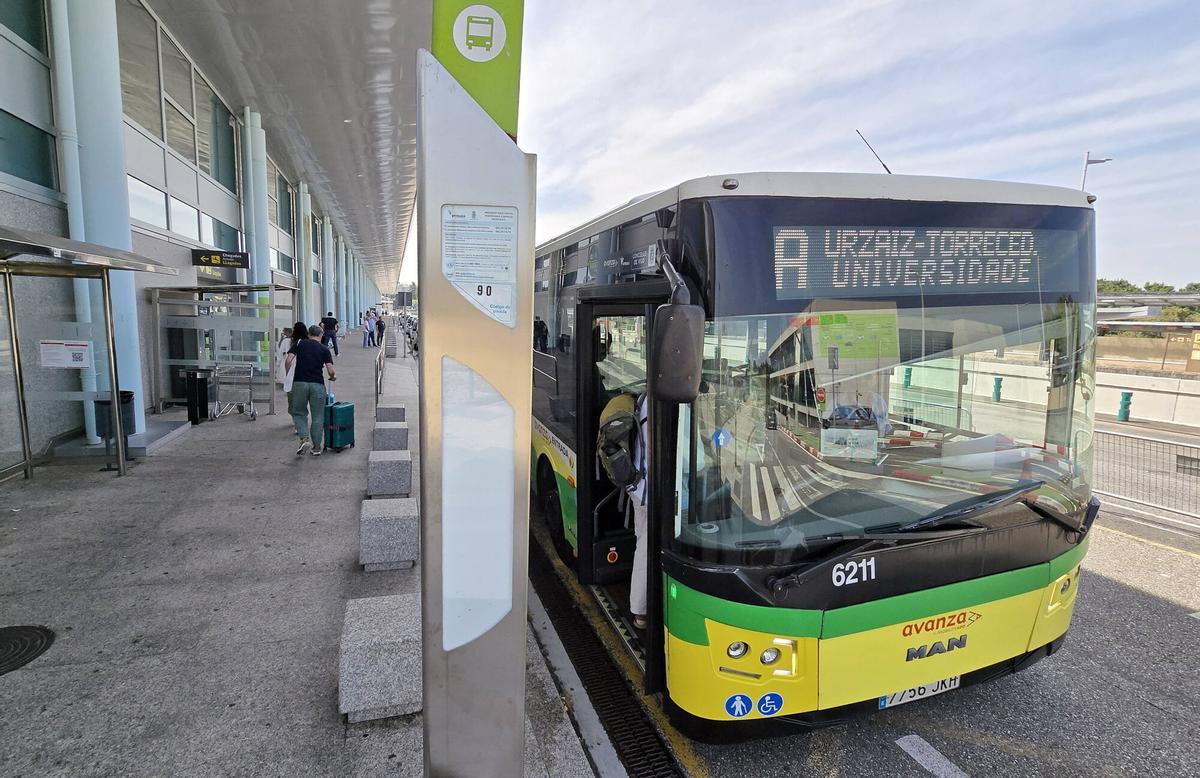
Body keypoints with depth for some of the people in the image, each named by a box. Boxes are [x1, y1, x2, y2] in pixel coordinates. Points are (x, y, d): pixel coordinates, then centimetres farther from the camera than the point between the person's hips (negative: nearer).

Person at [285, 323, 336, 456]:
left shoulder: (299, 343, 7)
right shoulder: (324, 349, 5)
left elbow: (289, 360, -4)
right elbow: (330, 371, -4)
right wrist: (333, 377, 17)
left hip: (299, 383, 0)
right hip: (318, 384, 0)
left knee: (299, 413, 14)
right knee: (317, 417, 8)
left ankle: (304, 439, -6)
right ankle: (316, 447, 12)